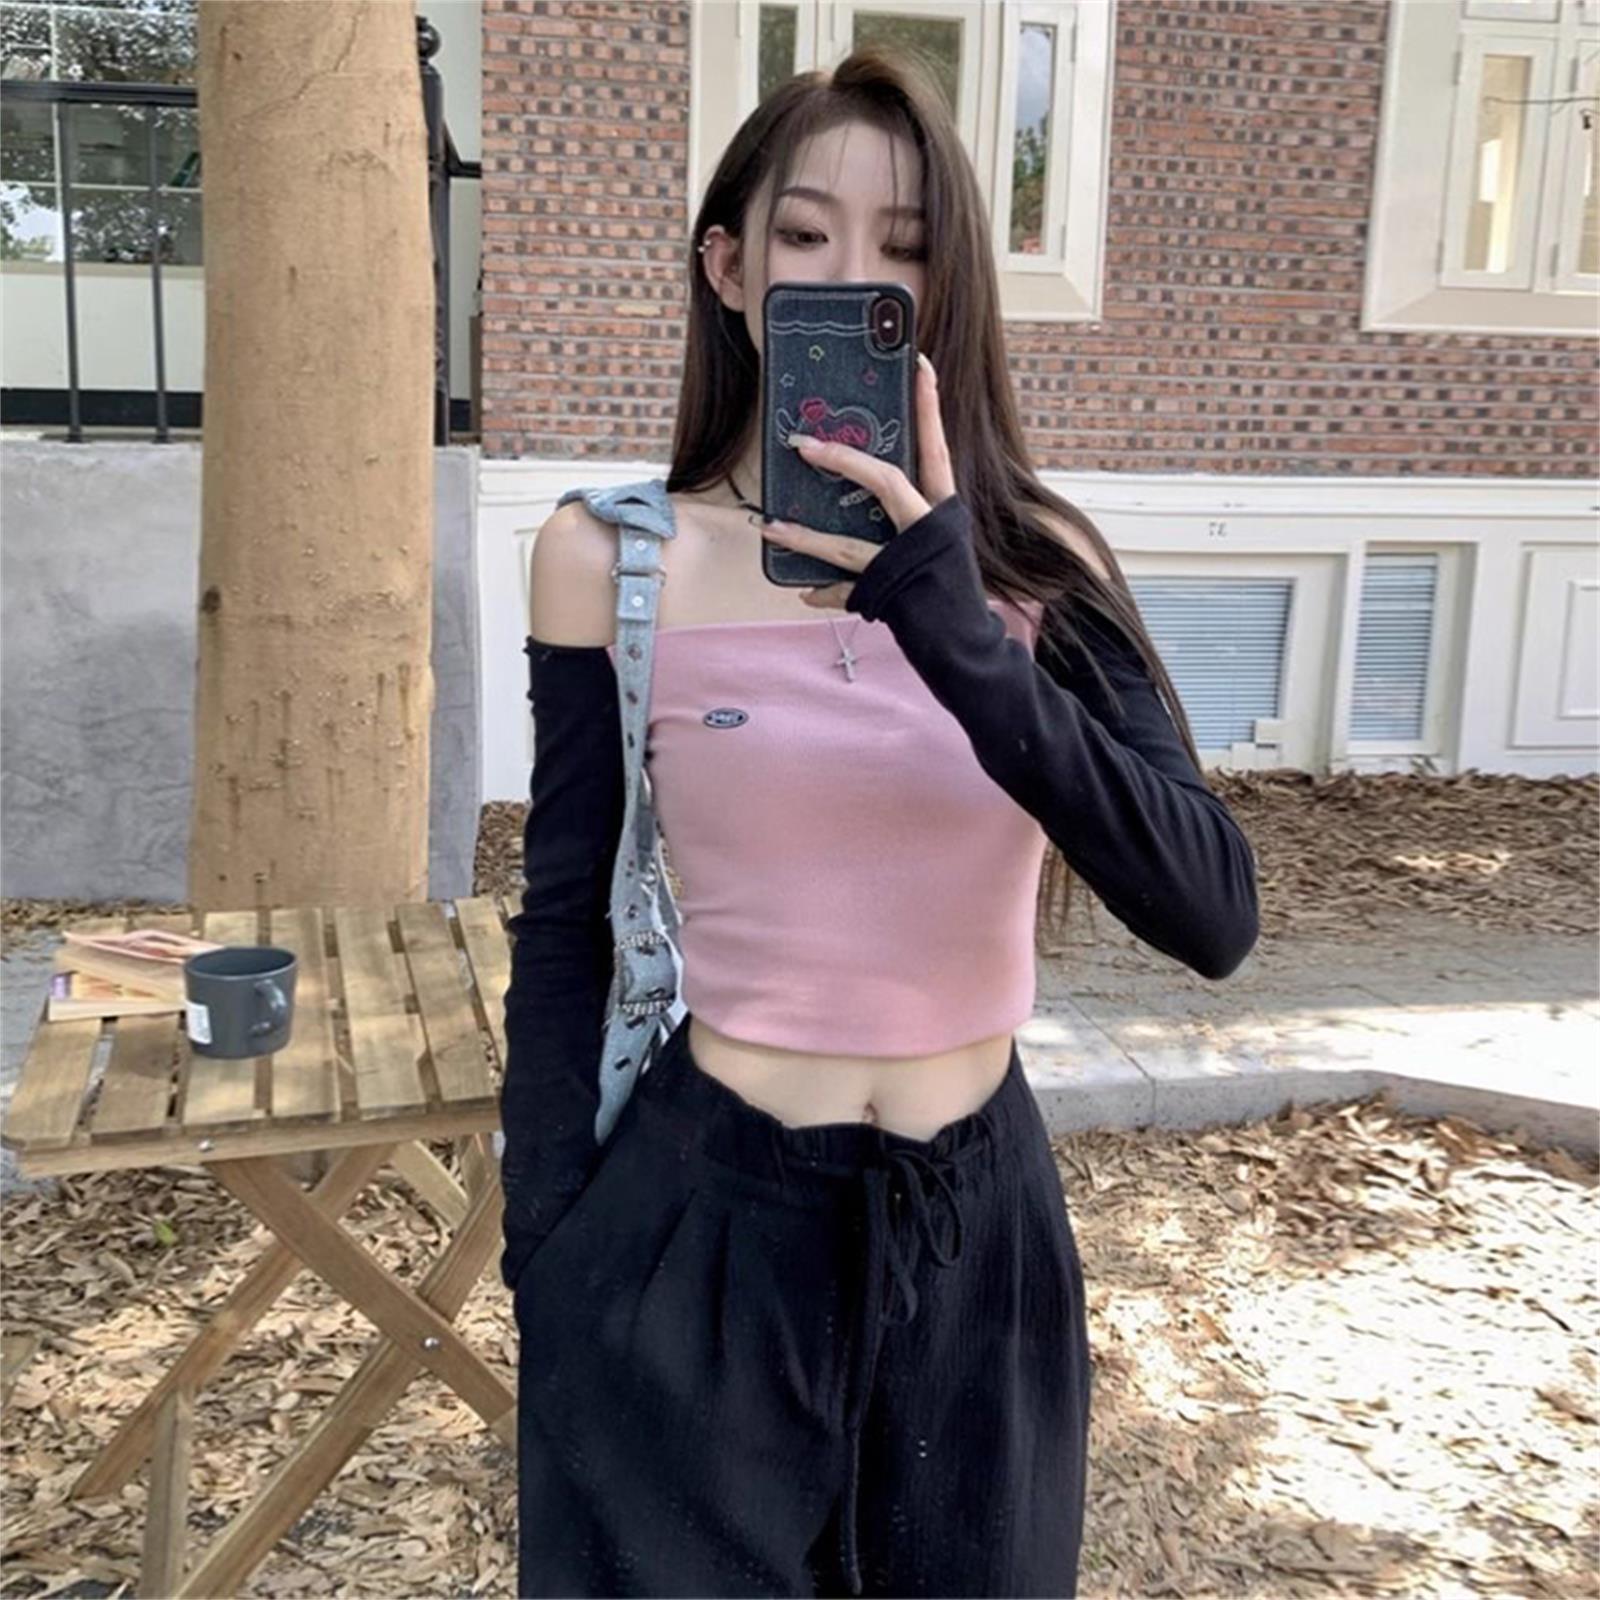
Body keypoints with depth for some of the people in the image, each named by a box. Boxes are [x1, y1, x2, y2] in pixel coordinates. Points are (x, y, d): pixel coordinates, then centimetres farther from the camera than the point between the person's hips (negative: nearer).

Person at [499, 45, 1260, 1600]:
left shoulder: (1037, 561, -4)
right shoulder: (617, 557, -8)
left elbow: (1211, 915, -15)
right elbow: (563, 926, -1)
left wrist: (961, 642, -27)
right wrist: (546, 1261, 1)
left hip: (981, 1230, 2)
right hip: (698, 1228, -2)